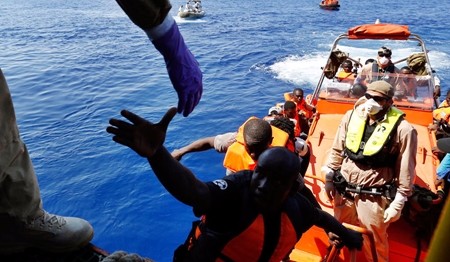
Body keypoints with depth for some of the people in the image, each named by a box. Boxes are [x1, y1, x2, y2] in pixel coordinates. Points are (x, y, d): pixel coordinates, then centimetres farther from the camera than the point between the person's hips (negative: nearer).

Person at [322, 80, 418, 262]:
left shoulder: (403, 129, -14)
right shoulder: (351, 116, -2)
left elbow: (406, 171, -8)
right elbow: (337, 150, 7)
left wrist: (398, 203, -6)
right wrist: (329, 178, 9)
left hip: (374, 198, -4)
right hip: (343, 190, 4)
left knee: (374, 243, 14)